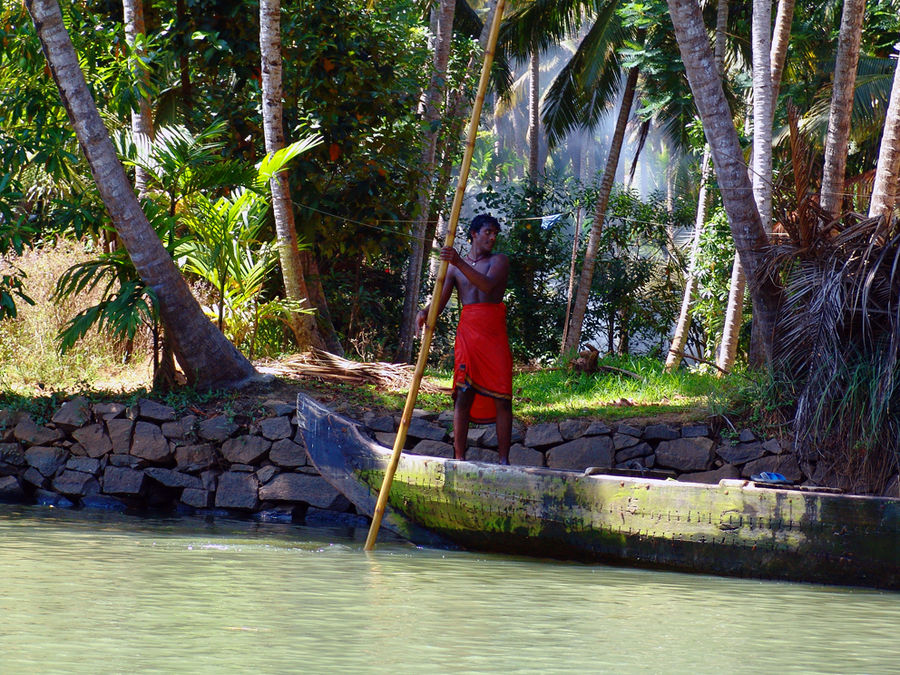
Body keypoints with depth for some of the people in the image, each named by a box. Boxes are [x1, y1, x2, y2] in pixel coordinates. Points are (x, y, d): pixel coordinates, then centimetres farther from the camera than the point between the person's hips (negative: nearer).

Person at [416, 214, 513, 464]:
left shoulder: (499, 261, 7)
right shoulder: (454, 267, 14)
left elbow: (488, 285, -15)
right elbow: (440, 300, 6)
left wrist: (460, 263, -26)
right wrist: (425, 312, -17)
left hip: (495, 333, -1)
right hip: (468, 332, 1)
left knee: (502, 397, -4)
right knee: (463, 394, -8)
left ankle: (503, 459, 0)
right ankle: (459, 458, -7)